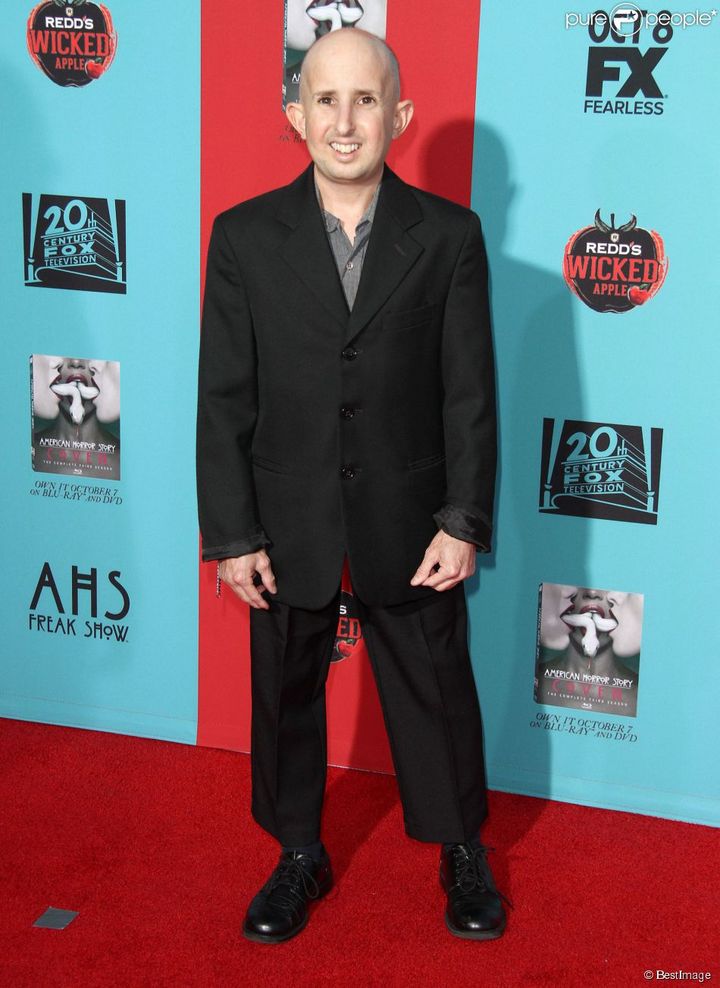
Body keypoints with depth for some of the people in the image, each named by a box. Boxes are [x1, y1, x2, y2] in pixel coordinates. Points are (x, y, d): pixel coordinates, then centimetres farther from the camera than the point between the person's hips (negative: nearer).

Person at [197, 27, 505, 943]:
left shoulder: (449, 235, -5)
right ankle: (299, 856, 37)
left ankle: (461, 851, 36)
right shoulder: (244, 237, -4)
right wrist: (232, 533, -6)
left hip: (408, 523, -1)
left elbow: (470, 393, -4)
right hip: (288, 525, 1)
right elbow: (225, 397, -4)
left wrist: (464, 521, -9)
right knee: (284, 693, 15)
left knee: (435, 692, 13)